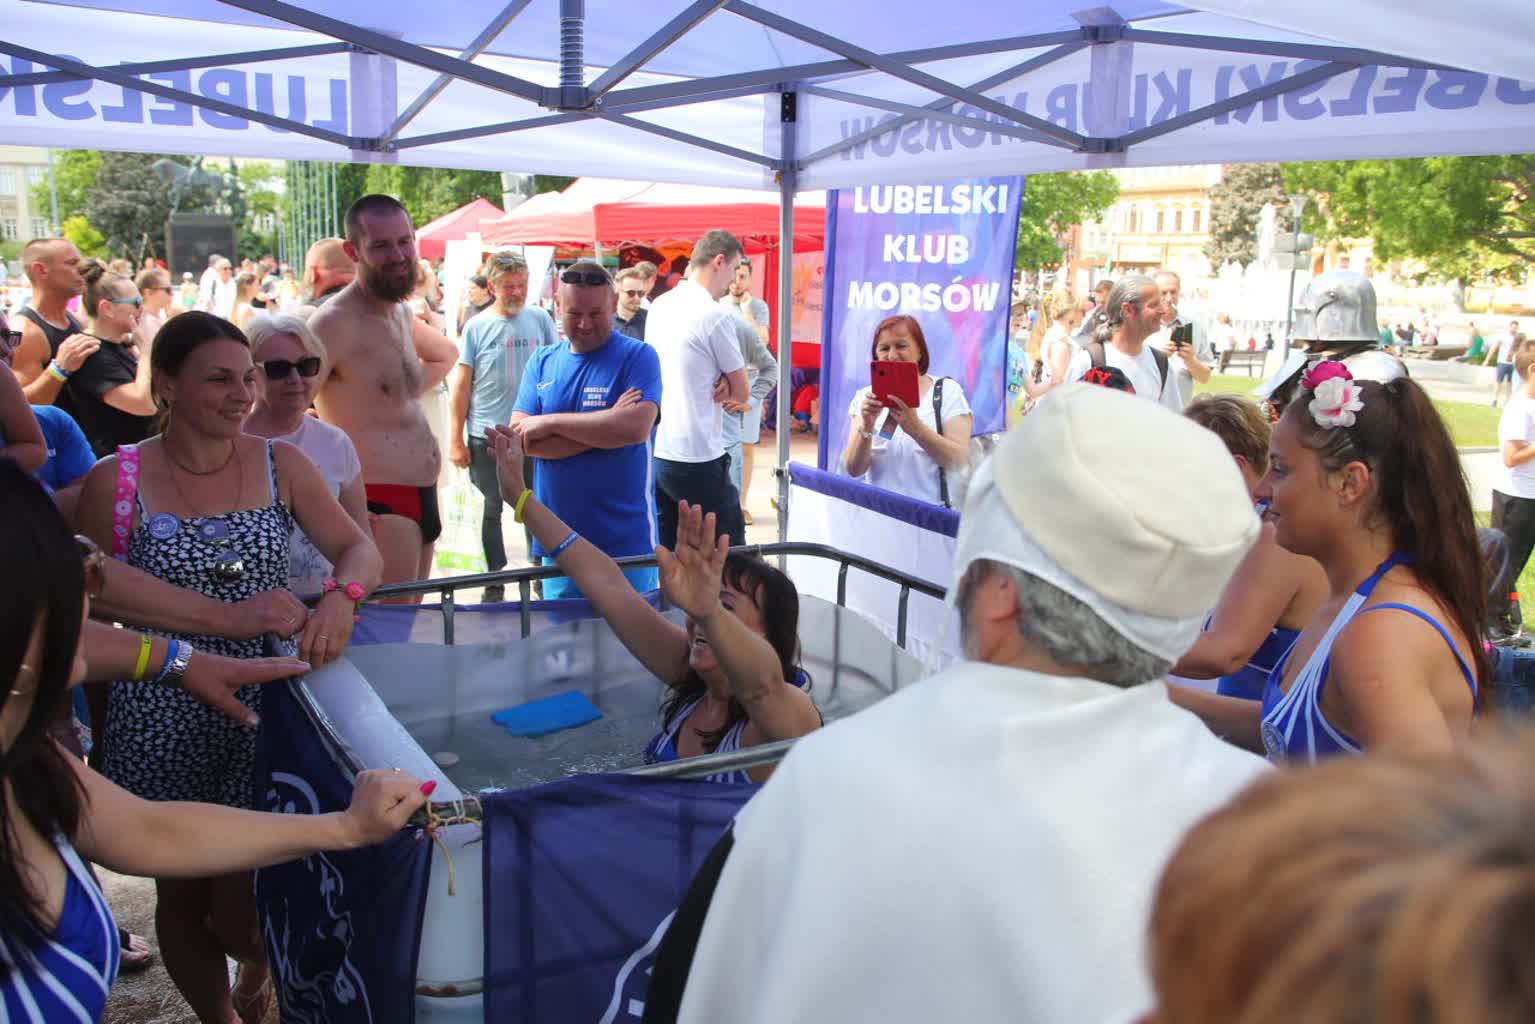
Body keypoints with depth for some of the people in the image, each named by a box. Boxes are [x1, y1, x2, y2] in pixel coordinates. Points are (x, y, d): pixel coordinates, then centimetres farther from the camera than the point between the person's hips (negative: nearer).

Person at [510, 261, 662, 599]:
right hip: (557, 541, 4)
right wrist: (605, 427, -13)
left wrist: (551, 422, -13)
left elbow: (635, 428, -21)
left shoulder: (638, 357, -4)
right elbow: (521, 439, -4)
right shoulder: (542, 361, 7)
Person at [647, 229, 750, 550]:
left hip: (654, 452, 8)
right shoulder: (715, 316, -14)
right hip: (697, 460, -7)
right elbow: (741, 394, -6)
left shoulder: (659, 306, 8)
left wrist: (715, 385, 0)